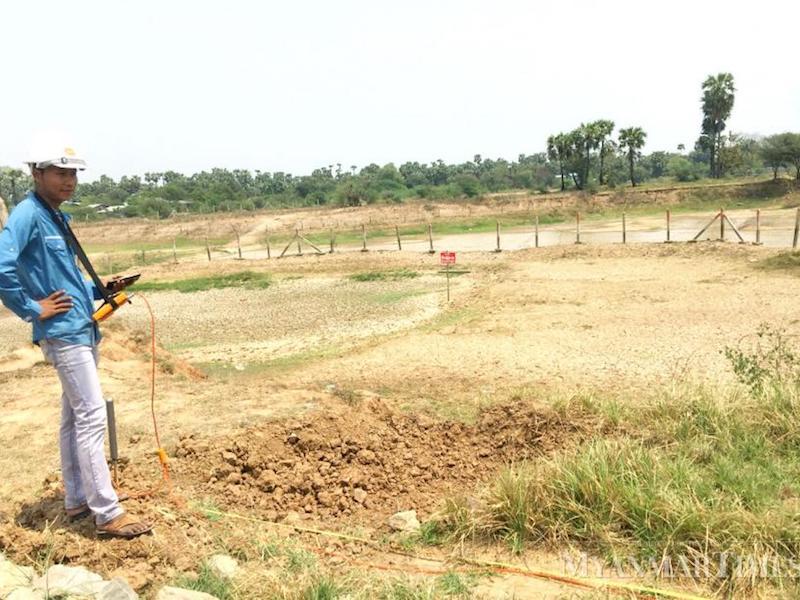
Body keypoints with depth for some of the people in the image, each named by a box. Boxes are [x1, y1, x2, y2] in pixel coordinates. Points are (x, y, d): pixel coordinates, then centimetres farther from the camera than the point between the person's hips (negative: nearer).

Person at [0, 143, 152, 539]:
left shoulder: (58, 218, 15)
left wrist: (99, 290, 9)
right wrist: (33, 310, -18)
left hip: (82, 331, 10)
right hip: (63, 334, -10)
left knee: (75, 418, 15)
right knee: (92, 417, -8)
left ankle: (77, 500, 27)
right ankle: (108, 514, -2)